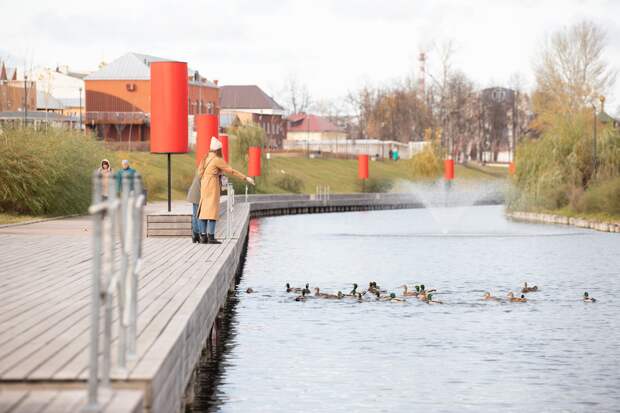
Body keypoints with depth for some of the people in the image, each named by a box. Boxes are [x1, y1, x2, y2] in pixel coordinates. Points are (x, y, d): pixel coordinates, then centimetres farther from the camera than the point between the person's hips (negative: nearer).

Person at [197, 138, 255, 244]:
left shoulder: (206, 158, 13)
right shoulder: (217, 160, -10)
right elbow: (231, 171, -9)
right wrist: (246, 178, -3)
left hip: (204, 186, 8)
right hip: (212, 186, -8)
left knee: (205, 210, 9)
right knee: (212, 210, -8)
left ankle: (203, 236, 7)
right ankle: (211, 237, -14)